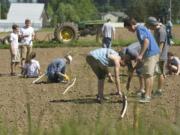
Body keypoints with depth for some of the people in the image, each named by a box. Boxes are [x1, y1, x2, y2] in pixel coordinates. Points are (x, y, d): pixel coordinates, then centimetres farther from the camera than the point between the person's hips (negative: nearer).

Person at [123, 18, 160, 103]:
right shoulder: (142, 28, 18)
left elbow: (146, 41, -25)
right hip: (155, 52, 10)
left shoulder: (139, 29, -13)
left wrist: (141, 55, -25)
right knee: (150, 75, 14)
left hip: (150, 54, -10)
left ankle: (147, 96, -7)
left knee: (147, 75, -8)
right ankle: (149, 95, 20)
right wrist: (141, 55, 26)